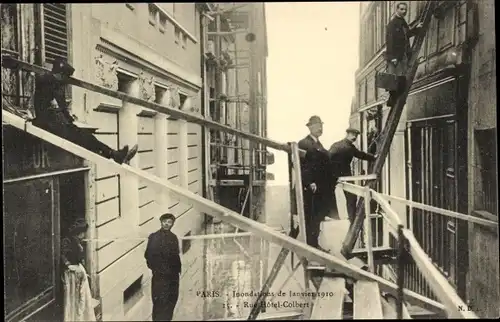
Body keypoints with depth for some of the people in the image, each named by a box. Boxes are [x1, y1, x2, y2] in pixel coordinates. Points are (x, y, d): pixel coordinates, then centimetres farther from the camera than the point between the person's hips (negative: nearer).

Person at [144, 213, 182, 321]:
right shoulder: (154, 237, -2)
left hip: (173, 275, 4)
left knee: (171, 300, 8)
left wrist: (178, 269, 4)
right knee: (160, 302, -6)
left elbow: (176, 255, 11)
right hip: (159, 275, -4)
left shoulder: (173, 237, 10)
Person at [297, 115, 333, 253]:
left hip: (321, 188, 9)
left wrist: (328, 184, 13)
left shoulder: (318, 144, 18)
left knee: (318, 216, 14)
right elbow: (302, 166, -18)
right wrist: (310, 183, -24)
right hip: (310, 188, -9)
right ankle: (310, 245, 6)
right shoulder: (304, 143, -11)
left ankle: (314, 244, 24)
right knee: (310, 218, -2)